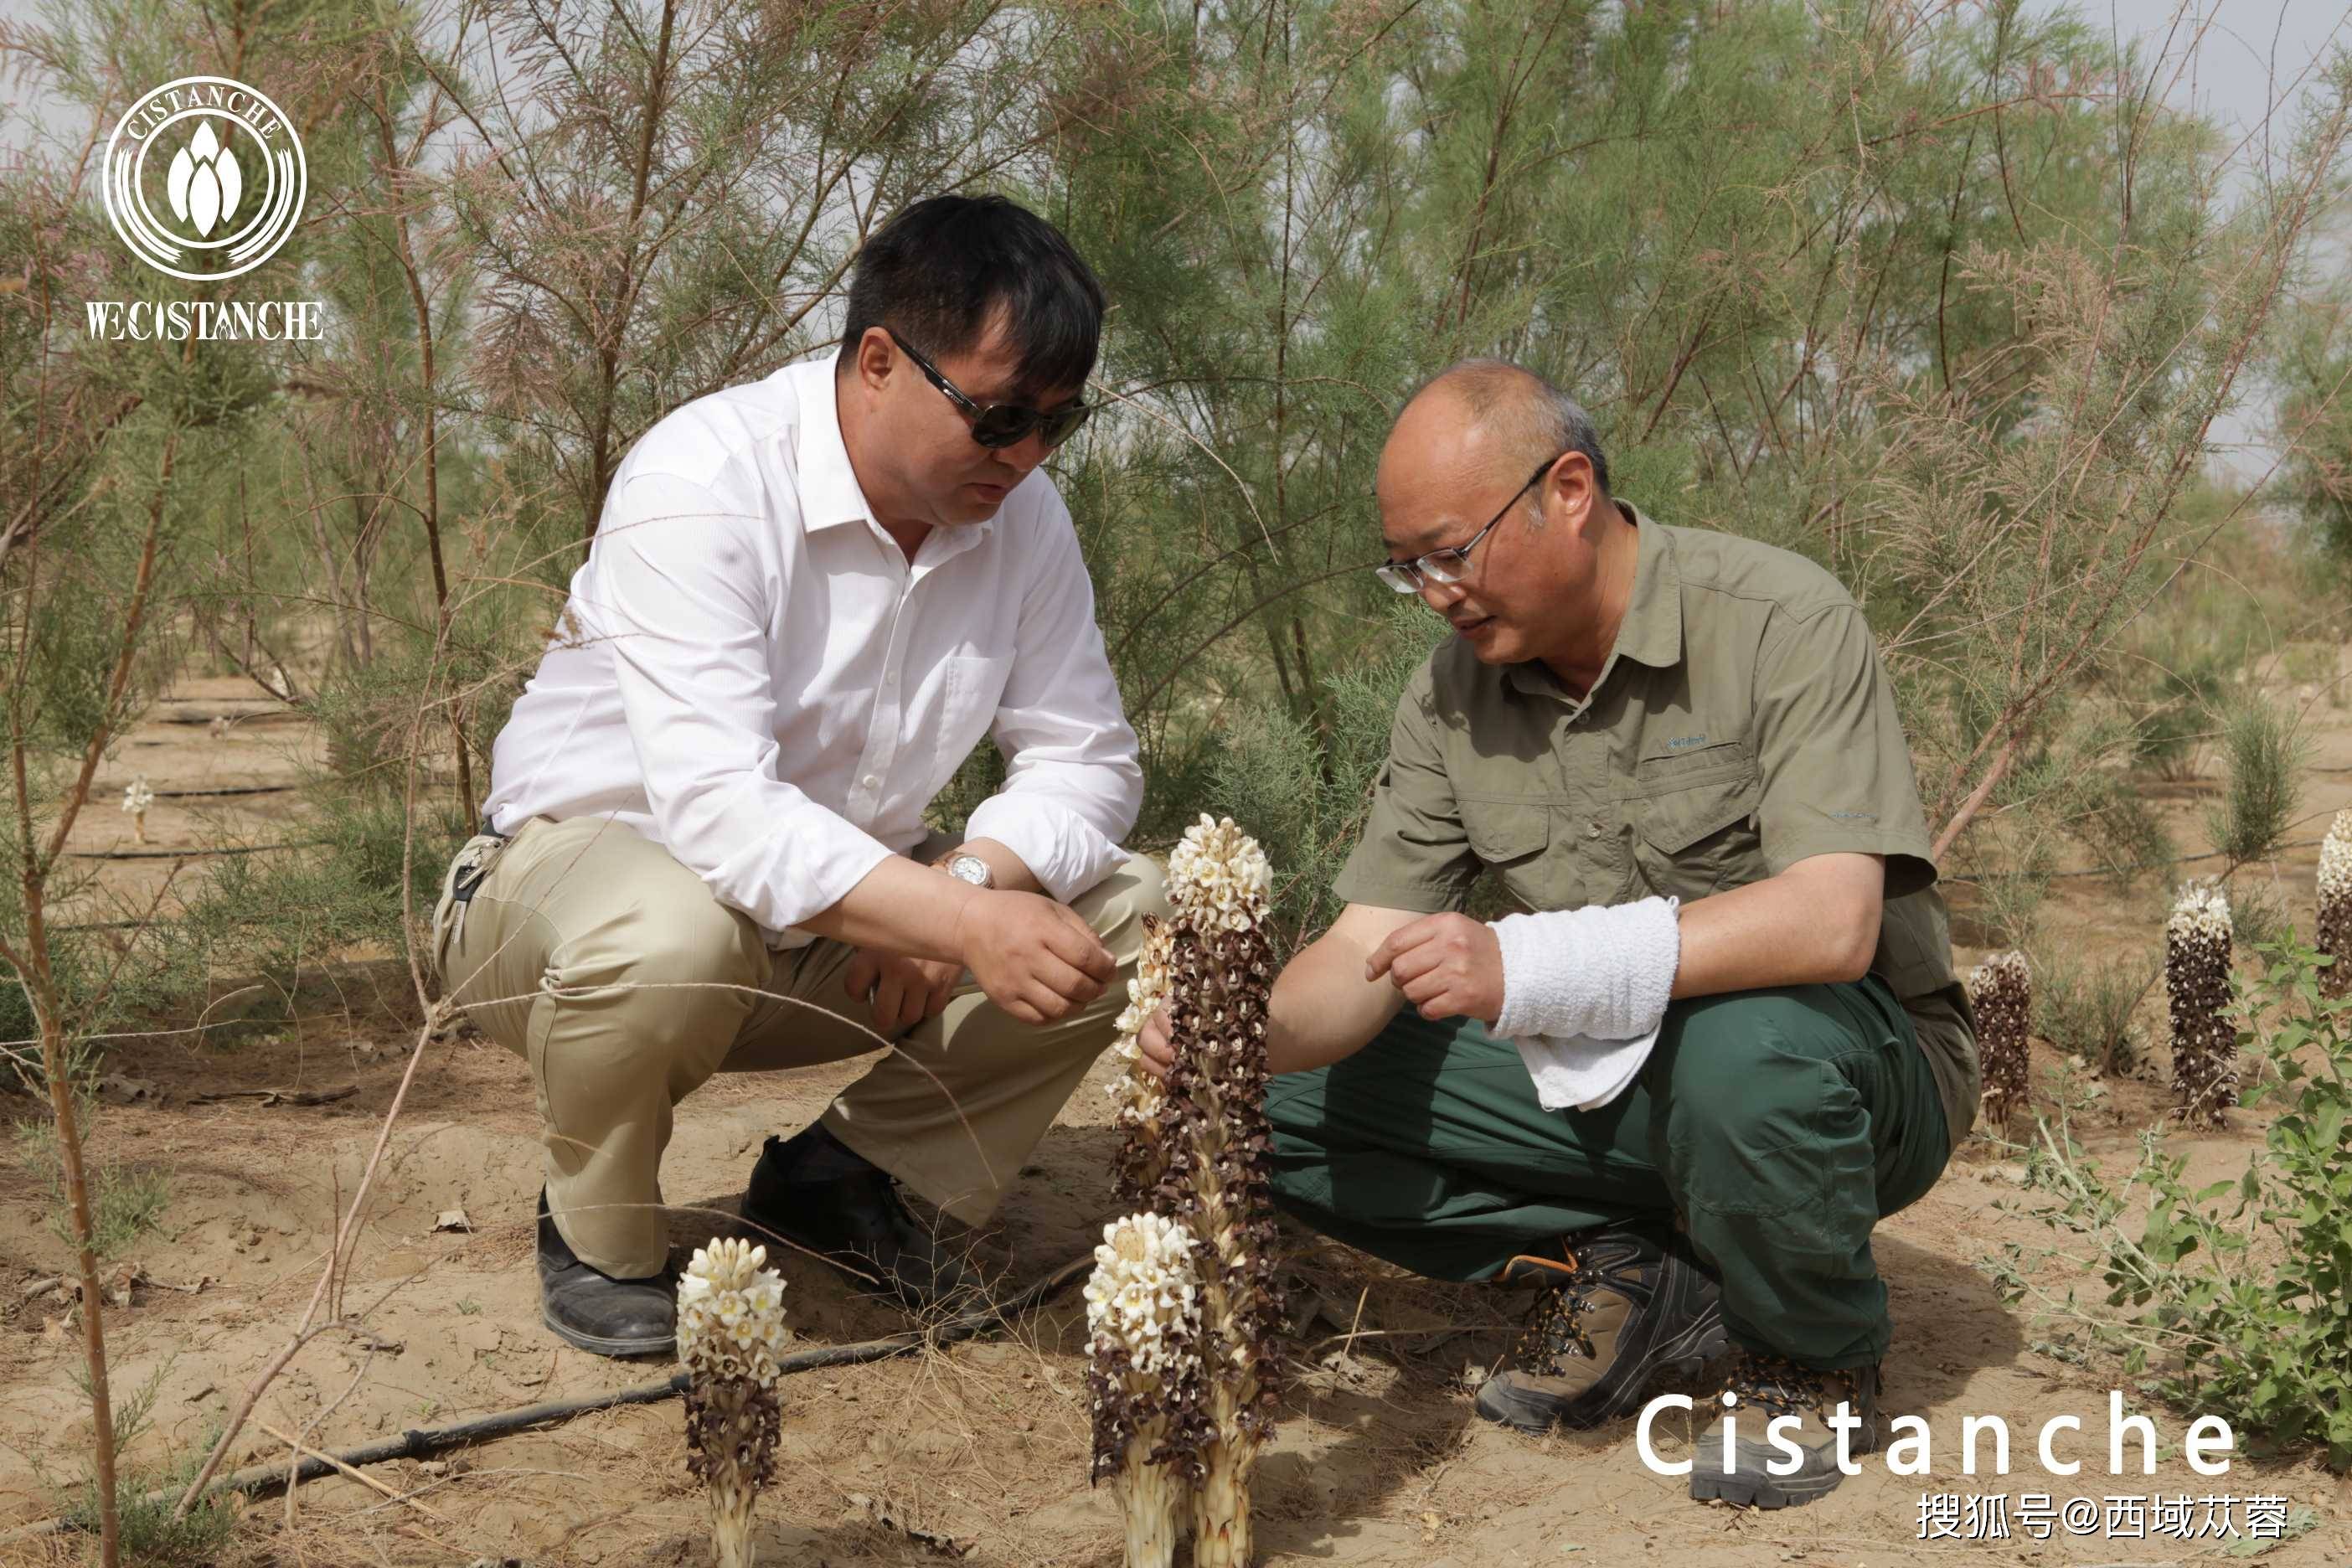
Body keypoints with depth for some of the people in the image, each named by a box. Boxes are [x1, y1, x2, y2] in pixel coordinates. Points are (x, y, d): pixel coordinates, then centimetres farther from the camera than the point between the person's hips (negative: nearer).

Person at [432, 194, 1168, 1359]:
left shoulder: (1020, 515, -6)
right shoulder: (700, 481, -26)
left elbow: (1087, 761, -4)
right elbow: (717, 808, -36)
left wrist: (968, 878, -25)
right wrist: (963, 924, -44)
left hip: (842, 908, 6)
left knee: (1131, 910, -11)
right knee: (673, 934, -41)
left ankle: (846, 1176, 6)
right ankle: (596, 1231, -7)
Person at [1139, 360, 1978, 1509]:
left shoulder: (1780, 621, -20)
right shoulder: (1453, 694, -3)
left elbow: (1832, 922, -33)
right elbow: (1366, 957, -6)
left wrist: (1529, 964, -41)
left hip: (1858, 1060, -4)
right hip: (1601, 1087, 5)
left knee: (1748, 1042, -40)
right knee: (1297, 1110, -9)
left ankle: (1815, 1362, -7)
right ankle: (1627, 1279, 4)